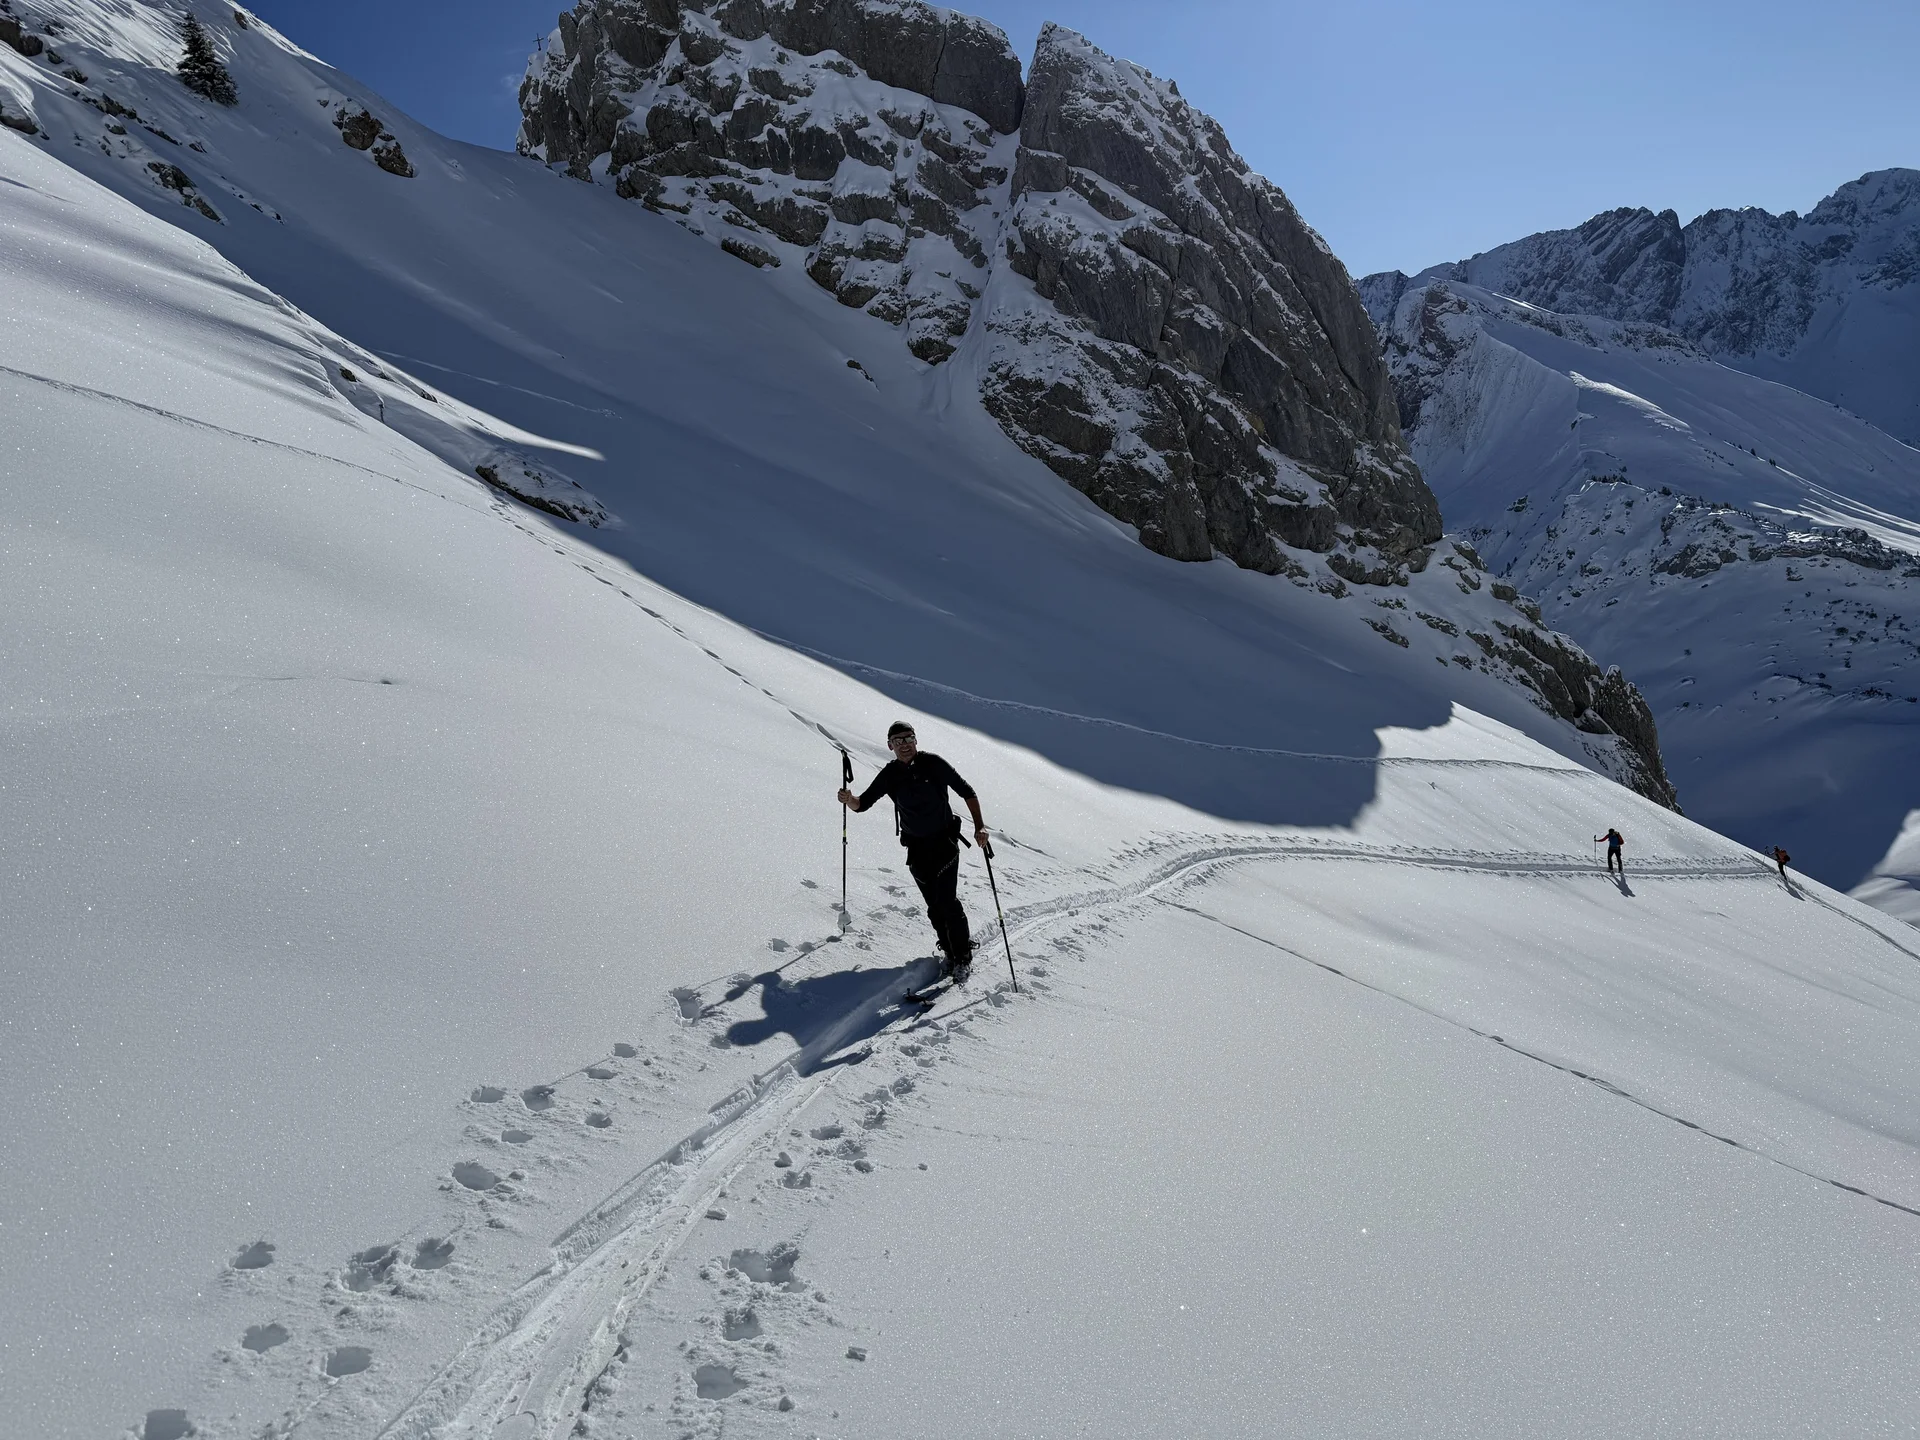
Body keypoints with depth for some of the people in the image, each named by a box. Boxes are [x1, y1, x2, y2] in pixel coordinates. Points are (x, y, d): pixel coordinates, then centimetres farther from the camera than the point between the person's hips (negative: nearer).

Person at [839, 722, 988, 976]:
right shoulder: (890, 774, -2)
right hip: (916, 848, 4)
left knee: (947, 900, -12)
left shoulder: (932, 763, -12)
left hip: (944, 841, -4)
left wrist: (979, 826, -16)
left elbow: (966, 791, -7)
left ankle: (963, 955, 0)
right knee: (934, 905, 7)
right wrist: (850, 800, -24)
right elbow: (863, 803, 1)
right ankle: (951, 953, 21)